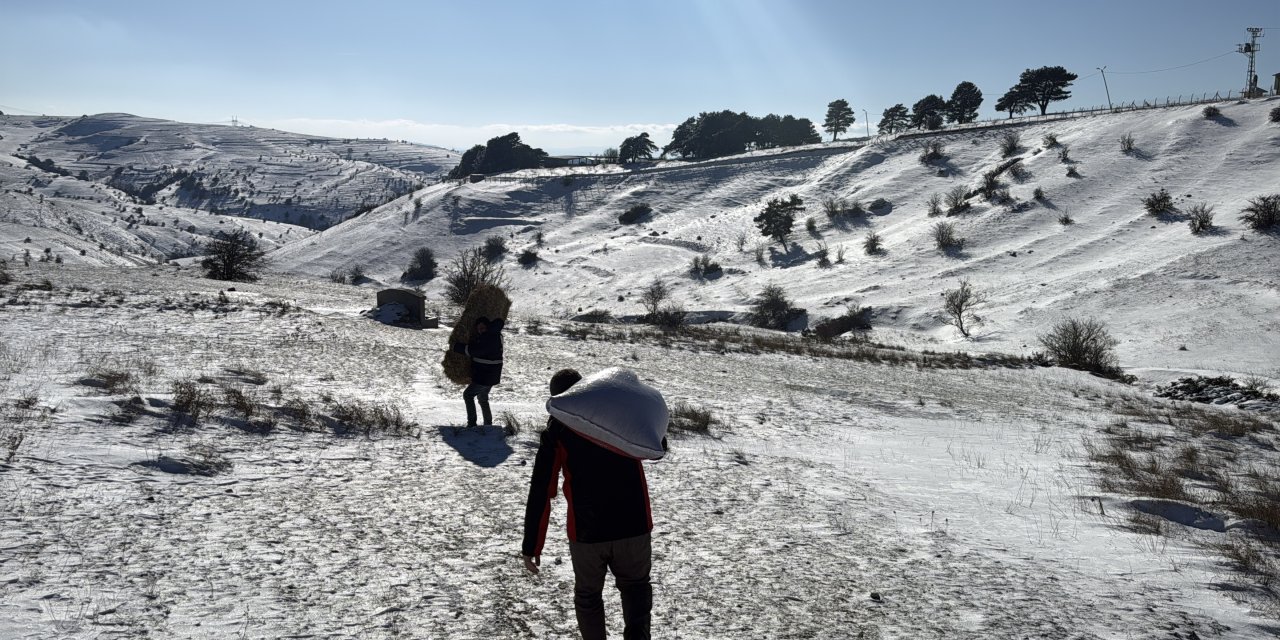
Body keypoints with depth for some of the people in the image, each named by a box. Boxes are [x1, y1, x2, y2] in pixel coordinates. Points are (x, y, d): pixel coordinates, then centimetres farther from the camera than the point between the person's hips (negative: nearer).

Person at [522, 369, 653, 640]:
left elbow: (540, 493, -4)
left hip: (586, 532, -1)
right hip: (634, 526, 1)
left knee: (588, 594, 23)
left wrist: (531, 547, 1)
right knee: (635, 585, 23)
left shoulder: (556, 429, -1)